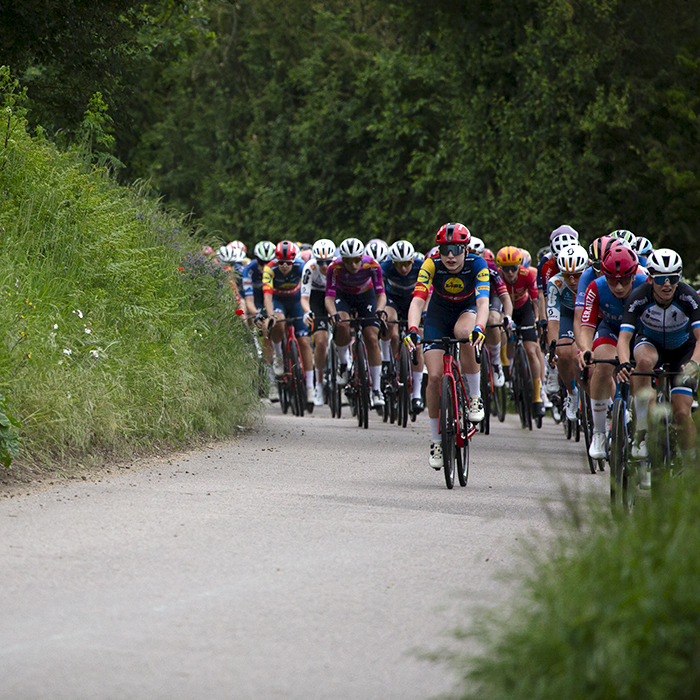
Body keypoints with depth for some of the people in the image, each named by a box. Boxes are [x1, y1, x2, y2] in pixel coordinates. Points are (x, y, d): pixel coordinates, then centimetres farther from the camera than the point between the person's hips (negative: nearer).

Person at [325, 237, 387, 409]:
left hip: (366, 297, 1)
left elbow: (381, 293, -28)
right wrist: (333, 313, -51)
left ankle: (376, 390, -7)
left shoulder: (372, 265, -30)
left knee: (372, 340, -13)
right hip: (343, 297, -1)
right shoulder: (335, 267, -31)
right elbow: (329, 296, -31)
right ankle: (344, 363, -8)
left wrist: (380, 309, -48)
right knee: (342, 325, -34)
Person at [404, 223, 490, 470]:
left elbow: (483, 301, -38)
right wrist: (412, 330, -53)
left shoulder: (477, 265, -27)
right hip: (438, 315, 1)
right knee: (435, 376, -12)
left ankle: (475, 396, -20)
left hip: (467, 311, -1)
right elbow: (418, 300, -35)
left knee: (463, 332, -38)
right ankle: (436, 441, 4)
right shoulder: (432, 265, -26)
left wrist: (479, 328, -58)